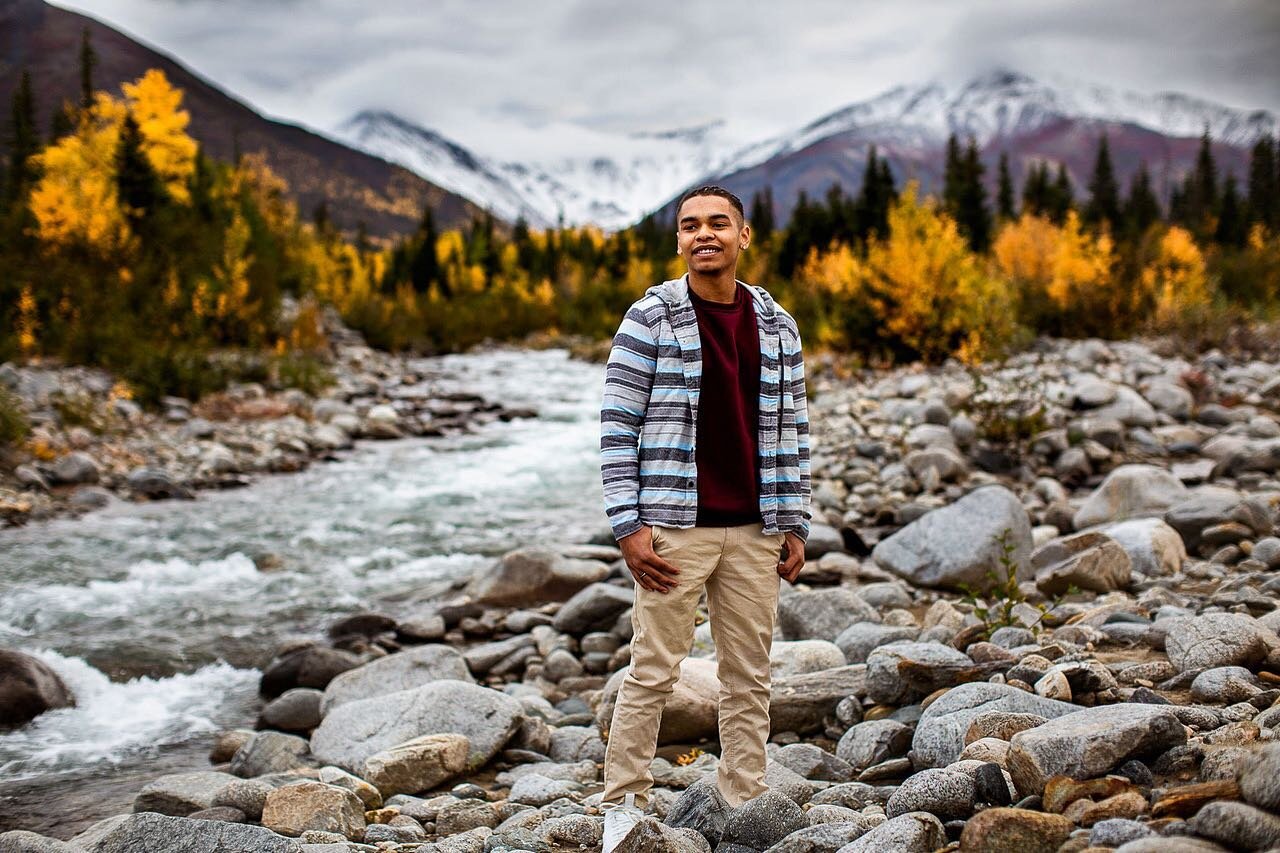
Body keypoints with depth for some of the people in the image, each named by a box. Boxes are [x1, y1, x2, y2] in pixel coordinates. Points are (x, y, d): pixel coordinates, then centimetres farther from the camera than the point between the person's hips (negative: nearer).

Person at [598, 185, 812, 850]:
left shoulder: (776, 325, 9)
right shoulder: (650, 318, -4)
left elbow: (791, 429, 13)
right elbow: (617, 426, -5)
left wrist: (794, 524, 9)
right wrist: (628, 526, -11)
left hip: (754, 532, 4)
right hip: (674, 528, -4)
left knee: (749, 676, 10)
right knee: (653, 670, 0)